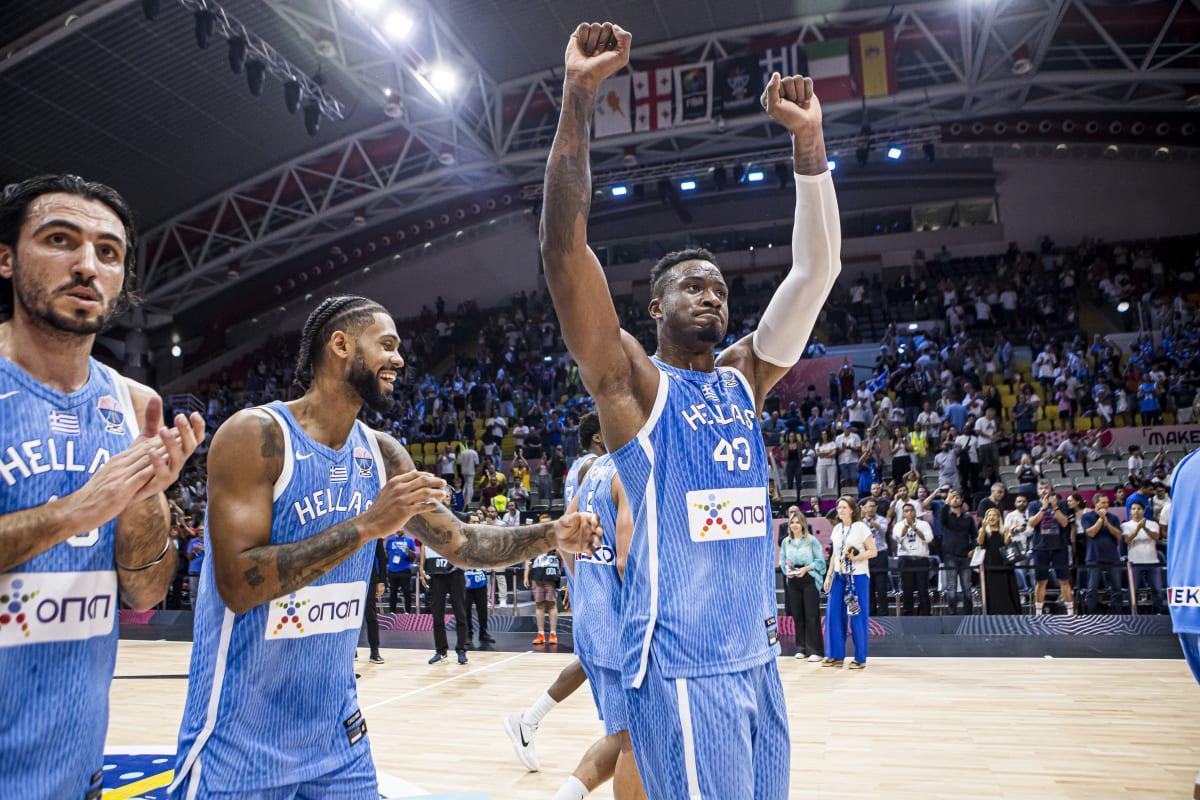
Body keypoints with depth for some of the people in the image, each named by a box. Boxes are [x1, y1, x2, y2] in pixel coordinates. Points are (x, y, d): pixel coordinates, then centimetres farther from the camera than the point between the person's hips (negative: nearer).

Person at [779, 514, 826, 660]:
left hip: (809, 580, -4)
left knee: (812, 615, -6)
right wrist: (787, 571, -8)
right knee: (797, 615, 7)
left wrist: (806, 568, -15)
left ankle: (815, 650, 0)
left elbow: (820, 560, -4)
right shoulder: (785, 542, 9)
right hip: (792, 581, 4)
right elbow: (782, 561, 11)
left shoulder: (811, 540, -2)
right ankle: (801, 648, 17)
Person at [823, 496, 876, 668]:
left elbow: (872, 551, -7)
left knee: (857, 615, -2)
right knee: (833, 613, 1)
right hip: (839, 575, 5)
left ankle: (860, 658, 8)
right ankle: (836, 655, 11)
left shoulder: (861, 528, -6)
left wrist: (856, 557, -22)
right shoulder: (836, 529, 11)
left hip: (858, 576, -5)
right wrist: (829, 575, 12)